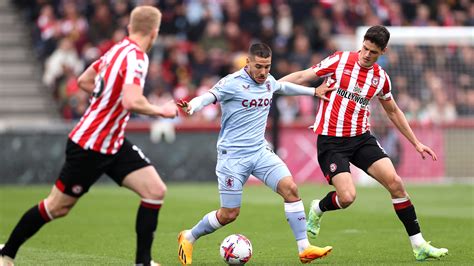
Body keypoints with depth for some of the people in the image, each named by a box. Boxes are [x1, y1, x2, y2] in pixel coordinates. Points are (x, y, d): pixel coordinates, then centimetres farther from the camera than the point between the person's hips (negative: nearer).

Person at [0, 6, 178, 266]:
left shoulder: (118, 49, 4)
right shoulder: (136, 57, -22)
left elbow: (84, 81, 17)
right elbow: (131, 102, -36)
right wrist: (160, 110, -19)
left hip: (114, 143, 9)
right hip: (90, 146, -9)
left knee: (156, 190, -3)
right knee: (57, 207, 5)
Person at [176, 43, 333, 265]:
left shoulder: (268, 81, 7)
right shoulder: (232, 83, -14)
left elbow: (284, 87, 30)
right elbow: (208, 97, -27)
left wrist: (314, 92, 38)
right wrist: (191, 106, -49)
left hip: (260, 151, 6)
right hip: (232, 155, -6)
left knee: (290, 188, -14)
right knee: (229, 214, -3)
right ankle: (188, 238, 22)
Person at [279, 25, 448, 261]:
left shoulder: (381, 78, 4)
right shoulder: (340, 60, -7)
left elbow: (393, 112, 19)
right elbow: (302, 77, -3)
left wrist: (416, 143, 21)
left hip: (362, 138, 4)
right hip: (331, 141, -4)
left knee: (395, 183, -10)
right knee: (347, 197, -19)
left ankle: (418, 245, -1)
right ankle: (317, 209, 18)